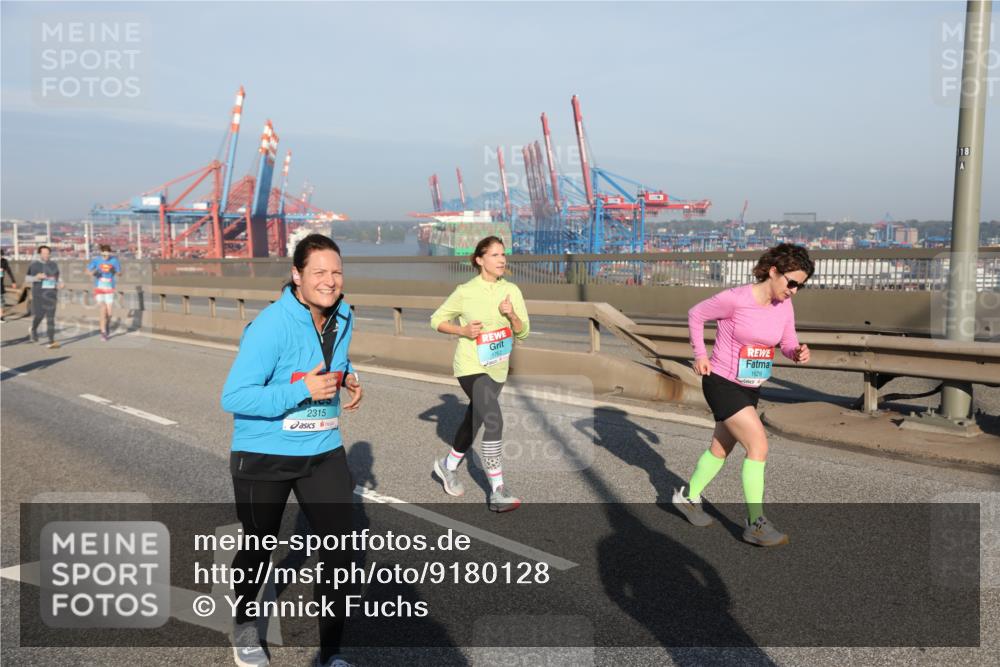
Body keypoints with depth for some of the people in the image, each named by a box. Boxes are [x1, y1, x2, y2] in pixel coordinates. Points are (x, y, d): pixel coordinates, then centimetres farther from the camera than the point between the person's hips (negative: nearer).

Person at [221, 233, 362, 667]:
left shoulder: (342, 317, -2)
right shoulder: (270, 325, -24)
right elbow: (234, 397, -26)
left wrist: (348, 377, -3)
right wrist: (303, 390, -30)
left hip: (323, 453, 5)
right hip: (264, 456, -5)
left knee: (339, 552, 0)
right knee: (259, 549, 17)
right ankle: (244, 626, 48)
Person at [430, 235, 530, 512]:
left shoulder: (512, 291, 0)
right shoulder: (465, 292, -10)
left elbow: (523, 333, 2)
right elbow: (436, 320, 1)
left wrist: (512, 315, -18)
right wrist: (463, 330, -15)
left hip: (497, 368, 6)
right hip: (471, 367, -6)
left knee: (474, 421, 20)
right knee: (494, 422, -20)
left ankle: (448, 465, 45)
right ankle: (498, 492, -11)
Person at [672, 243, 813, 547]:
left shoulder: (784, 307, -3)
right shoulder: (735, 299, -21)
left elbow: (788, 345, 5)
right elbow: (695, 315, -7)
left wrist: (799, 353, -18)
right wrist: (700, 355, -9)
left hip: (750, 388, 8)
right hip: (722, 383, -8)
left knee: (721, 448, 20)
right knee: (759, 445, -15)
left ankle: (688, 496, 41)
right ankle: (756, 523, -7)